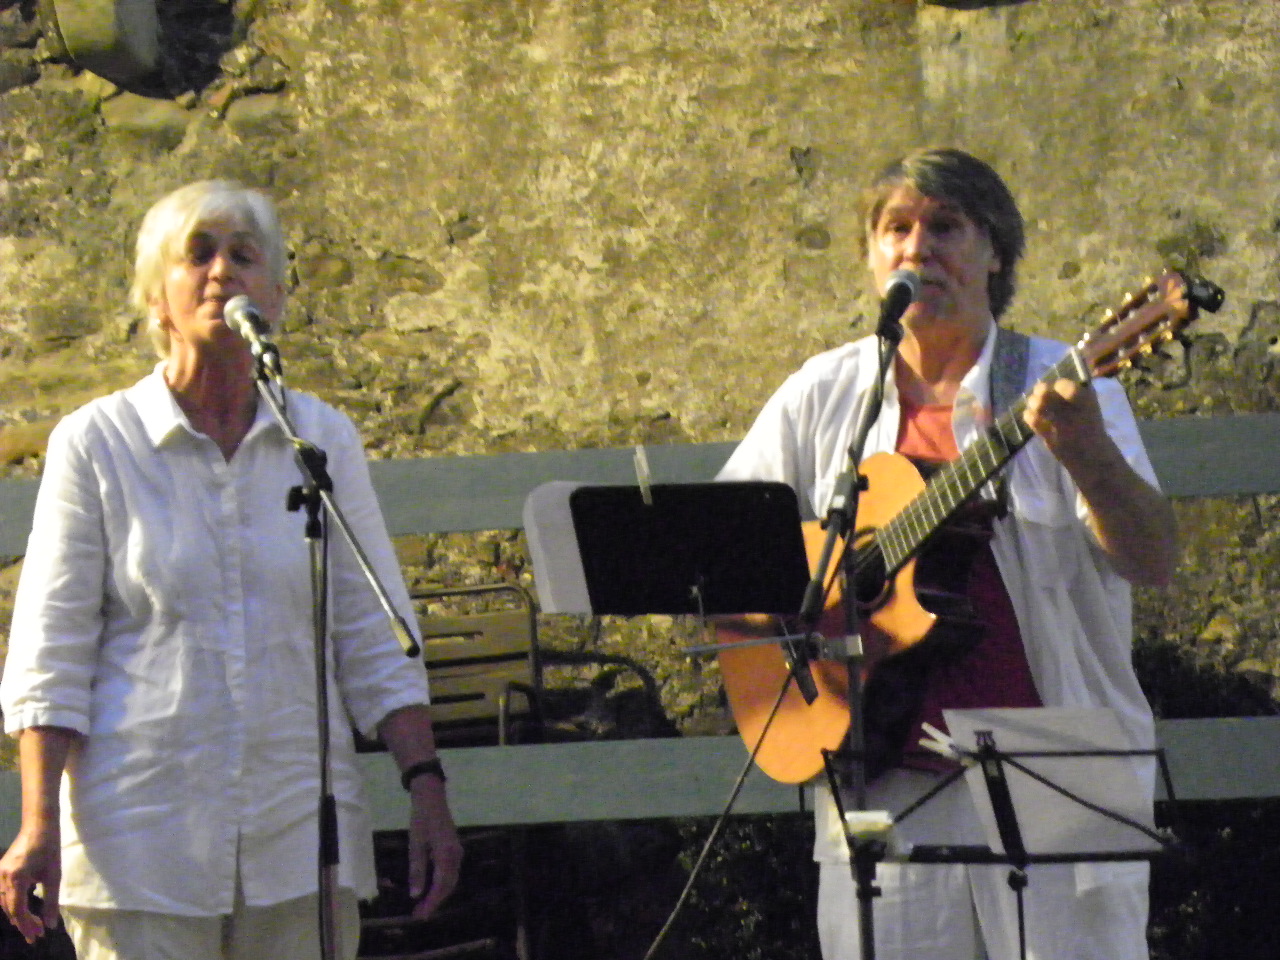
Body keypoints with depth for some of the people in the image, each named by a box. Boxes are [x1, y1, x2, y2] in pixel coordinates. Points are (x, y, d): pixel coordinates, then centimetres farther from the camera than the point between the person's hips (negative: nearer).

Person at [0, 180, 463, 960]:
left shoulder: (324, 441, 9)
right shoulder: (97, 445, 1)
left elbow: (375, 638, 10)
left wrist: (426, 789, 2)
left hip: (301, 835, 3)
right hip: (144, 836, -3)